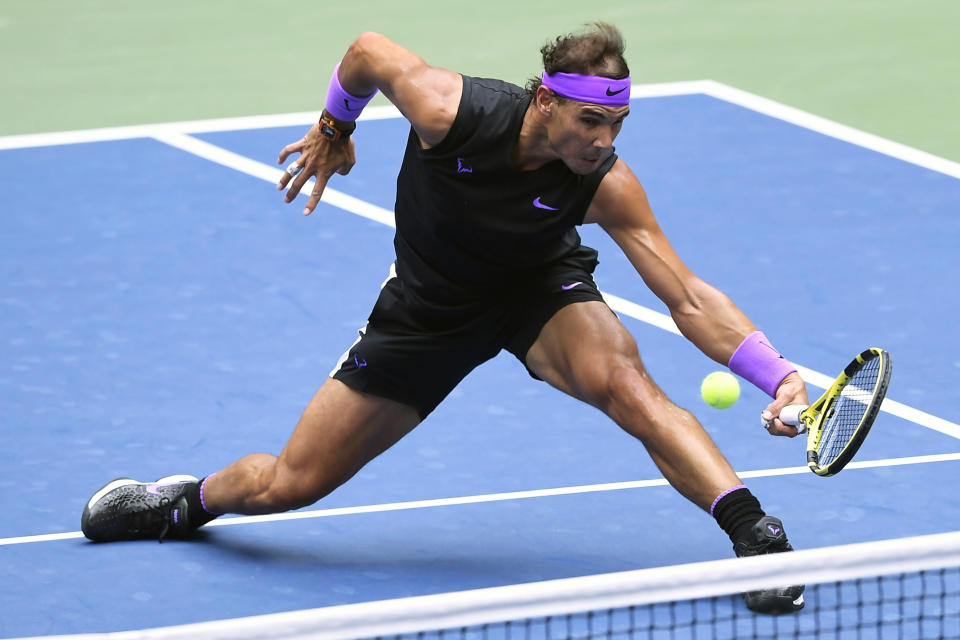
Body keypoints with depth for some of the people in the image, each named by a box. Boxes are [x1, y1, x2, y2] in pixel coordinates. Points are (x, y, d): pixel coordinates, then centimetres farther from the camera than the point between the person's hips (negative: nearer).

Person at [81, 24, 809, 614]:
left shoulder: (607, 186, -31)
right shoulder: (449, 110, -34)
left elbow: (688, 299, -31)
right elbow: (367, 50, -12)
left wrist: (780, 375, -44)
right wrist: (334, 131, 6)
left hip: (540, 291, -1)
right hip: (430, 306, 1)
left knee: (622, 379, -37)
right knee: (287, 485, 4)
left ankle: (756, 534, -36)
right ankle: (189, 499, 38)